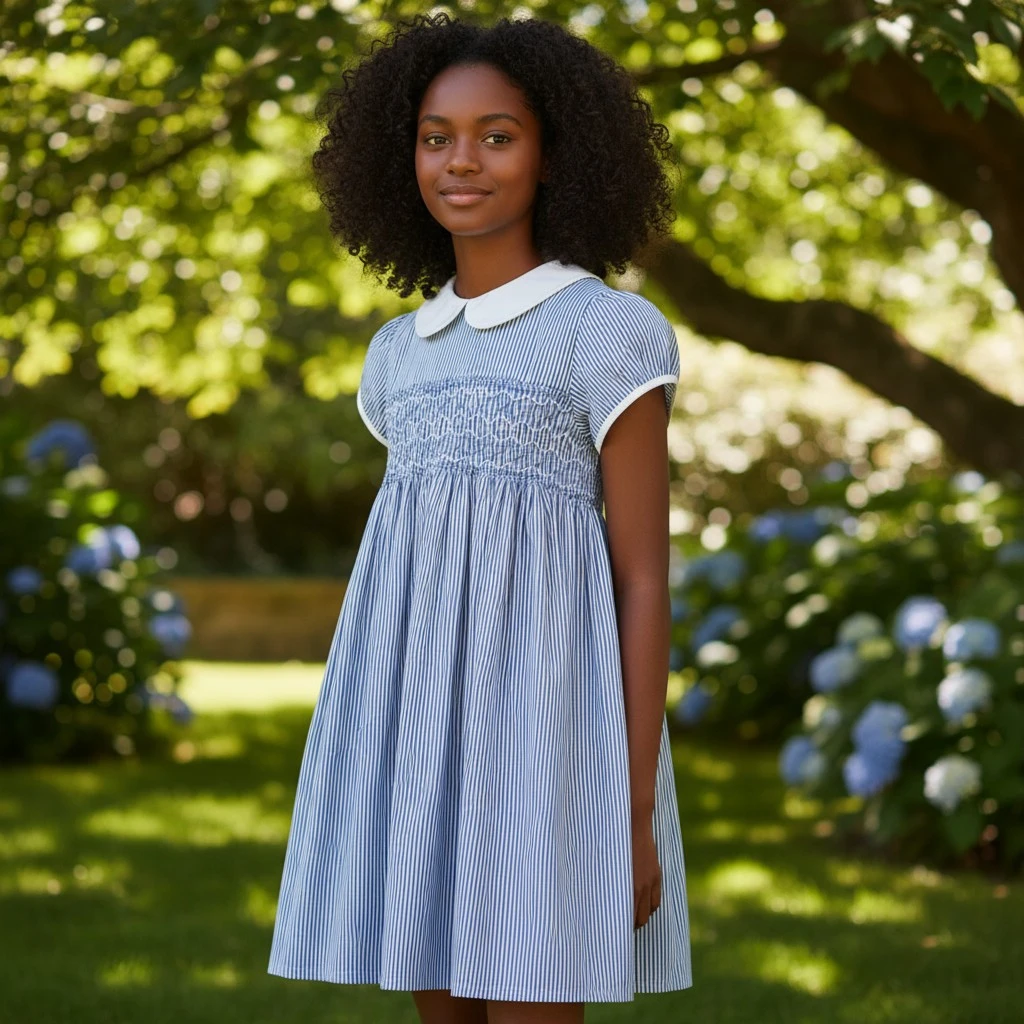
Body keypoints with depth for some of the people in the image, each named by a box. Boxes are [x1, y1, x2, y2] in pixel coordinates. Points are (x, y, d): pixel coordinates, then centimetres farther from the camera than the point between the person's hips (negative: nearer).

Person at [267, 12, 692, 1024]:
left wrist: (636, 810, -11)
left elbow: (645, 577, -6)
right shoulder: (399, 353, 16)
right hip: (418, 711, 6)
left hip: (539, 700, -6)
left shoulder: (608, 328, -3)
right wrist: (360, 771, 16)